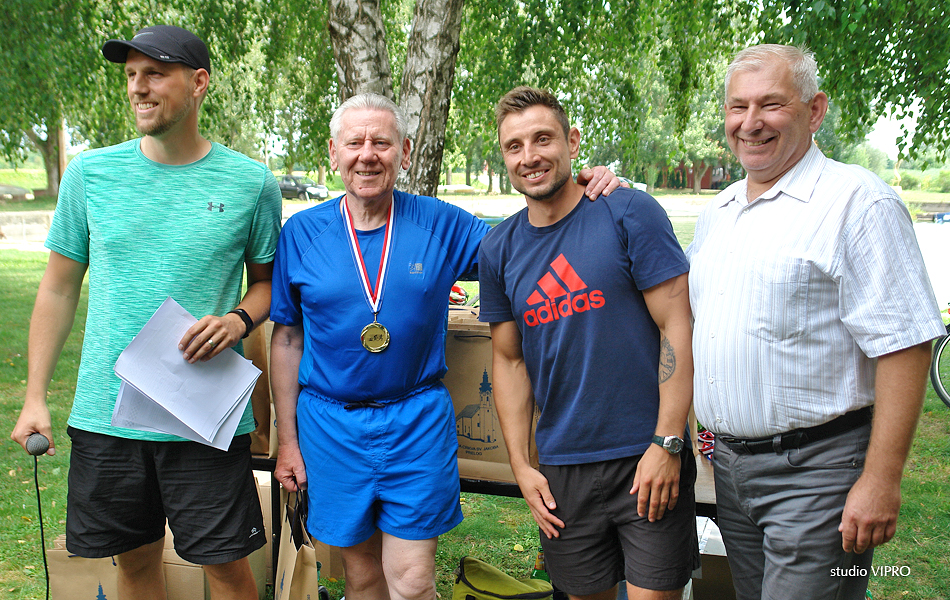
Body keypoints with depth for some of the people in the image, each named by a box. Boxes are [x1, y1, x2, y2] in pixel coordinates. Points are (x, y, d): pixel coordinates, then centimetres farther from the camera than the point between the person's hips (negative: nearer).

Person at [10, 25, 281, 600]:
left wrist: (239, 319, -14)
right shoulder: (90, 173, 3)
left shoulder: (251, 181, -3)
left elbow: (269, 280, 9)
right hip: (105, 415, 2)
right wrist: (35, 396, 5)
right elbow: (59, 288, 9)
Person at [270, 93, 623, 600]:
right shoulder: (301, 232, -1)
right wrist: (287, 438, 4)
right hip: (330, 424, 1)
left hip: (418, 421, -1)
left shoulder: (440, 224, -2)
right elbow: (287, 338, 4)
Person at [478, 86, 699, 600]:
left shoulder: (629, 213, -7)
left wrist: (667, 443, -14)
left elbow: (677, 327, -9)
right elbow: (508, 359, 10)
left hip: (647, 459, -3)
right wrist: (520, 466, 5)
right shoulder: (498, 249, 5)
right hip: (562, 469, 4)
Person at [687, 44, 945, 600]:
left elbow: (905, 346, -17)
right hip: (729, 466, 7)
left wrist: (881, 480, -19)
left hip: (815, 470, -7)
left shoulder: (858, 201, -11)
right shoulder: (716, 213, 12)